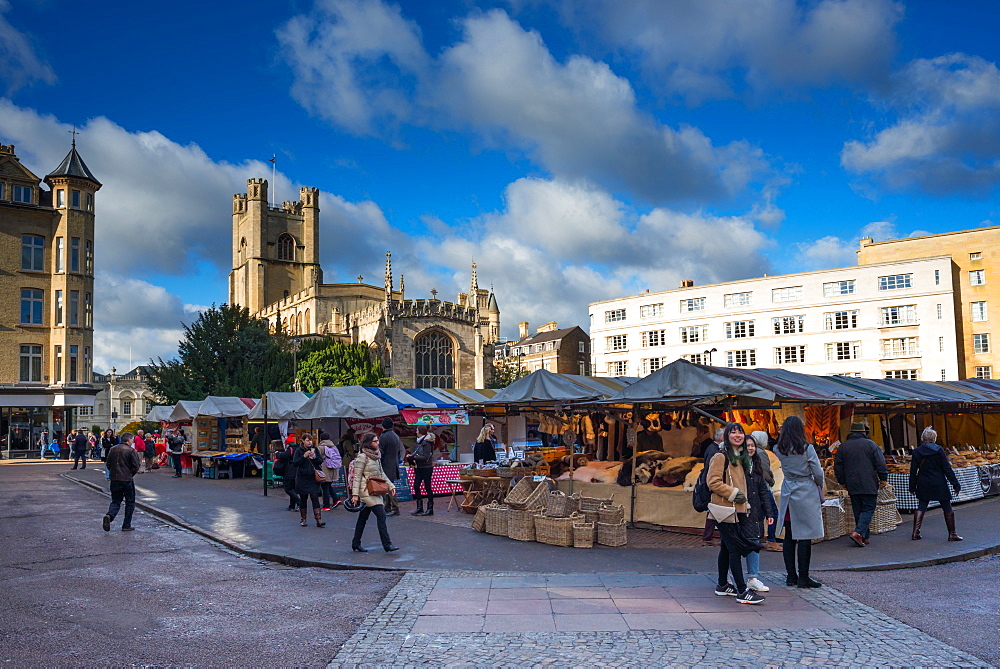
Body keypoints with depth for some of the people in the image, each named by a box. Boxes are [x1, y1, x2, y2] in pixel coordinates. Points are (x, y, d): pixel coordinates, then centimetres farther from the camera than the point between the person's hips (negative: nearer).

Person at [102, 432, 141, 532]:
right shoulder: (131, 451, -11)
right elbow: (136, 466, -13)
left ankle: (109, 516, -16)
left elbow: (108, 464, 12)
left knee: (115, 501, 14)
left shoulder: (113, 449, 7)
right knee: (130, 502, 9)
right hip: (127, 480, -5)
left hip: (114, 479, 5)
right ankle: (126, 525, 9)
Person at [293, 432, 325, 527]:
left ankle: (319, 520, -10)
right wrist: (304, 456, -19)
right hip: (302, 478, -1)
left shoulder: (315, 449, 6)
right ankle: (303, 519, 21)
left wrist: (314, 457, -14)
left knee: (315, 498, -6)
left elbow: (321, 461, 5)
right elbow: (295, 463, -9)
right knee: (303, 498, 7)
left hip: (314, 478, 1)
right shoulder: (298, 451, 0)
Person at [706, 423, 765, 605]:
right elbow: (713, 482, -16)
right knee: (735, 548, -10)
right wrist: (732, 493, -18)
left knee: (726, 547, 15)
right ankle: (742, 591, -10)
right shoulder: (721, 457, -10)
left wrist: (746, 505, 20)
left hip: (738, 509, 9)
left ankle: (722, 585, 24)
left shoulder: (741, 457, 18)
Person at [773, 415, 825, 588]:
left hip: (788, 493, 5)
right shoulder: (807, 448, -11)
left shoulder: (779, 450, 0)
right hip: (806, 493, -5)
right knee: (805, 536, -1)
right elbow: (818, 473, -7)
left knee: (789, 536, 9)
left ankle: (791, 576, 15)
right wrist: (819, 487, 9)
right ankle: (803, 577, 2)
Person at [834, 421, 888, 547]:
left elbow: (838, 467, 11)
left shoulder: (843, 446, 9)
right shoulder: (871, 444, -2)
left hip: (852, 486, 4)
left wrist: (842, 482, 20)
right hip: (869, 485, -4)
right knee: (868, 509, -2)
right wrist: (883, 479, 5)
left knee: (858, 511, 11)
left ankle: (865, 537, 13)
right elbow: (881, 464, -5)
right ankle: (859, 532, -19)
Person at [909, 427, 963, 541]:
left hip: (923, 485, 3)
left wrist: (912, 487, 8)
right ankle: (952, 534, 11)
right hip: (939, 485, -3)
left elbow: (913, 471, 1)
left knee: (921, 507, 10)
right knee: (947, 508, 8)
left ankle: (916, 533, 4)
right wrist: (956, 484, -2)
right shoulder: (939, 450, -8)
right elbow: (947, 469, -7)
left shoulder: (916, 451, -1)